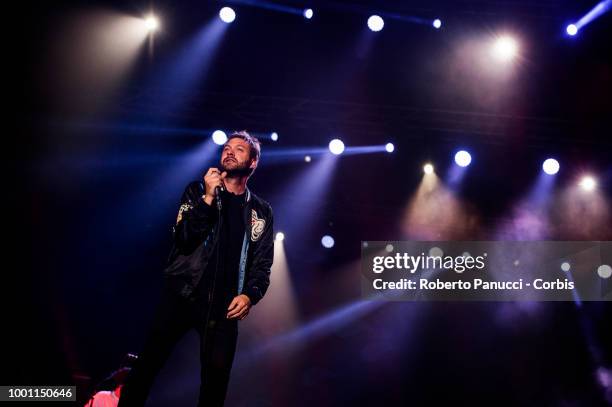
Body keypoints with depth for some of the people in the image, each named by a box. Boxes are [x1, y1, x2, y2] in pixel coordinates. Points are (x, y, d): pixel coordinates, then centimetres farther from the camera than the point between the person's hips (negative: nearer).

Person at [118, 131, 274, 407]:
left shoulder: (261, 212, 12)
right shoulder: (197, 191, 10)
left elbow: (262, 264, 8)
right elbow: (183, 238, -5)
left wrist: (249, 295, -10)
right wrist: (208, 198, -14)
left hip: (224, 303, 1)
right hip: (182, 293, 0)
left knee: (217, 374, -4)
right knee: (148, 362, -8)